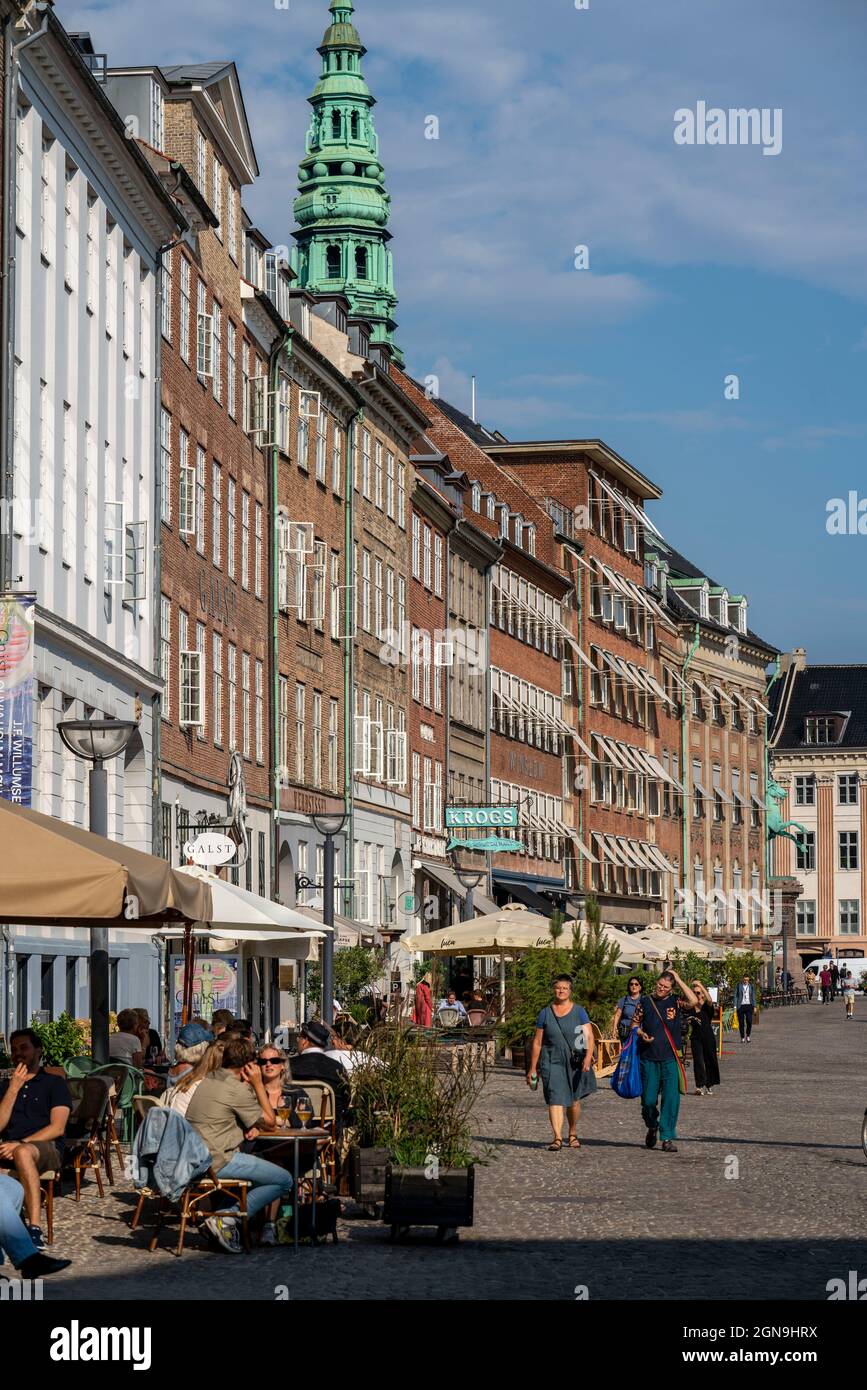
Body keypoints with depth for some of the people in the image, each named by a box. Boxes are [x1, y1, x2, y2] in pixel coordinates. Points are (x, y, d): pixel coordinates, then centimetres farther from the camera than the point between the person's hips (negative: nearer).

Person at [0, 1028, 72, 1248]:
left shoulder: (55, 1083, 14)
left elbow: (57, 1128, 0)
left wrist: (20, 1143, -12)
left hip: (46, 1148, -3)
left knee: (23, 1152, -41)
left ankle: (35, 1228, -46)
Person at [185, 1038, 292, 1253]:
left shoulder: (207, 1080, 15)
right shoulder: (238, 1090, -12)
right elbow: (270, 1124, -2)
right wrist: (258, 1084, 1)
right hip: (217, 1161, -9)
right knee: (284, 1181, -4)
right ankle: (227, 1219, -12)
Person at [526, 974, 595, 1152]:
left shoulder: (578, 1012, 3)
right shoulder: (546, 1013, 4)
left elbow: (589, 1036, -5)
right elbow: (537, 1042, 8)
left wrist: (588, 1057, -22)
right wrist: (532, 1069, 7)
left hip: (575, 1063, 1)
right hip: (553, 1062, -1)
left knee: (574, 1100, 13)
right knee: (555, 1099, -14)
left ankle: (572, 1134, 32)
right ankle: (557, 1138, -19)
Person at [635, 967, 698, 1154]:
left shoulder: (675, 1002, 2)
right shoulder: (645, 1001, 6)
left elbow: (693, 1001, -17)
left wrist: (678, 979, -12)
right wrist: (641, 1034, -10)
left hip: (670, 1059, -1)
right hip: (648, 1059, 1)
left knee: (671, 1099, -6)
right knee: (648, 1100, 3)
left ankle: (668, 1138, 2)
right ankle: (652, 1127, 32)